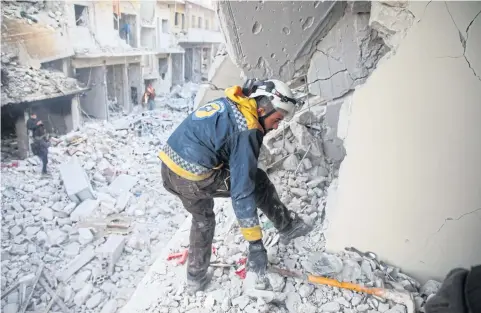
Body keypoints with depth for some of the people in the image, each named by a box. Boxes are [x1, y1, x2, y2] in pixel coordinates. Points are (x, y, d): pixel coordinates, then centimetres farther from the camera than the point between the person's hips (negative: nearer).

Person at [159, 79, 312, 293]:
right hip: (194, 179, -8)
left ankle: (196, 277, 39)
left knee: (202, 218, 29)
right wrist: (255, 244, -16)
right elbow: (242, 191, -20)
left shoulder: (227, 103, 9)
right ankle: (287, 227, 26)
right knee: (256, 181, 8)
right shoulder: (246, 132, -16)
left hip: (169, 168, 9)